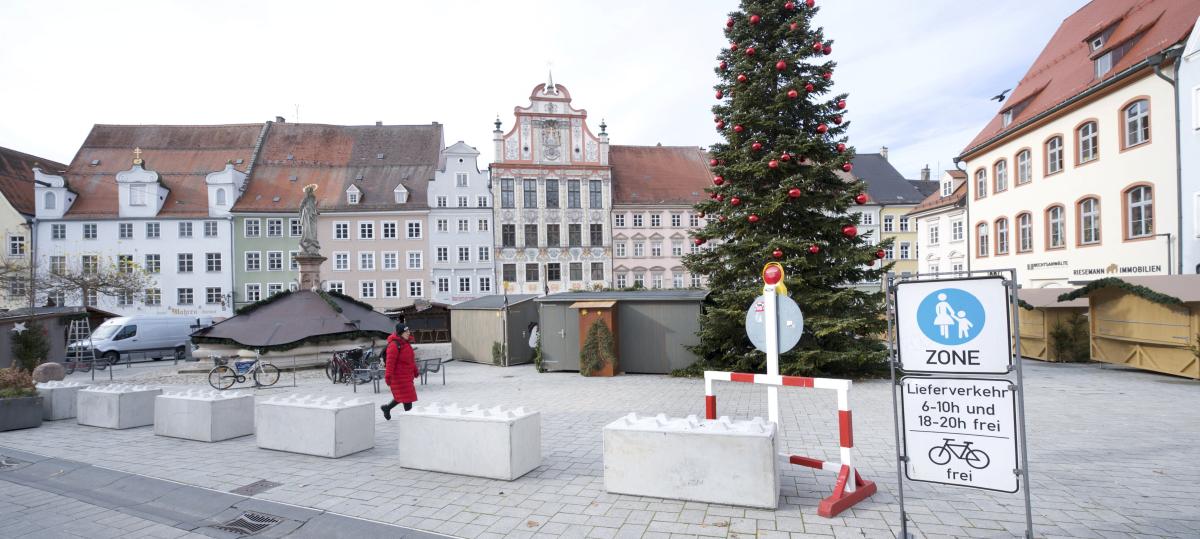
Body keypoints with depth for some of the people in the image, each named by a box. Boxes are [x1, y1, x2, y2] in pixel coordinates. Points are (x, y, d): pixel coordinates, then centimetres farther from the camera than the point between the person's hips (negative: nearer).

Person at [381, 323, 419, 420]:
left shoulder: (406, 343, 12)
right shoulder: (394, 345, -19)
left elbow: (411, 359, 21)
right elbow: (390, 362, -22)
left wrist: (415, 371, 24)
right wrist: (388, 376, -25)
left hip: (407, 375, 9)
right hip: (398, 376, -9)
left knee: (401, 396, 18)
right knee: (406, 396, -4)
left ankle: (387, 408, 37)